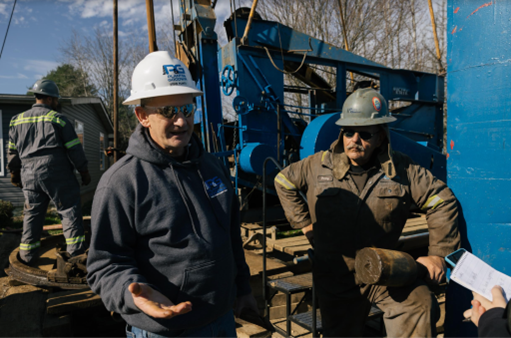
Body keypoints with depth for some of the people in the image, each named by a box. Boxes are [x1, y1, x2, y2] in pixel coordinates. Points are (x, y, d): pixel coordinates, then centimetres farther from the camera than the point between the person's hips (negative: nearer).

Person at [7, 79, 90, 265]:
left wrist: (14, 173, 29)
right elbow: (74, 149, -5)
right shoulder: (58, 119, -4)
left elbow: (12, 151, 18)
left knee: (32, 213, 13)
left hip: (29, 175, 6)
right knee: (69, 210, 1)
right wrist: (84, 171, 4)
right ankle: (76, 250, 0)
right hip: (56, 173, -5)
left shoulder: (17, 120, 13)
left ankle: (28, 255, 19)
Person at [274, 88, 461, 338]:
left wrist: (438, 254, -3)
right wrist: (305, 223, 2)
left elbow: (441, 200, -1)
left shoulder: (402, 170, -7)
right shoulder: (318, 165, -6)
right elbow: (284, 181, 7)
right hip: (335, 279, 1)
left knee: (420, 305, -24)